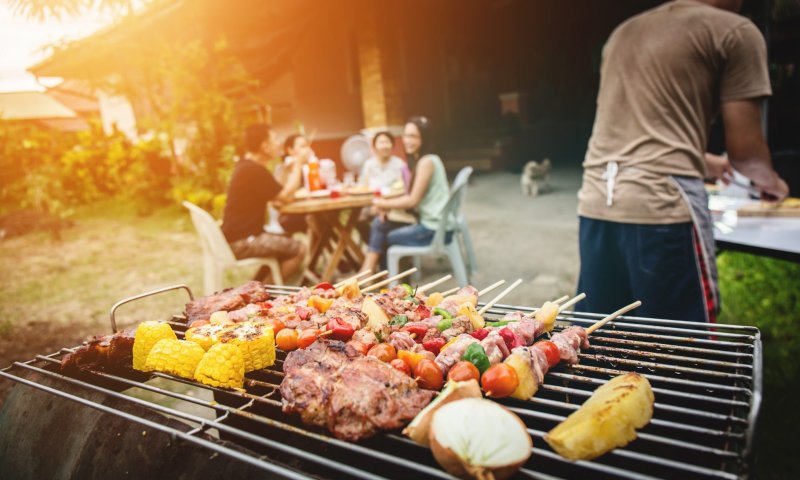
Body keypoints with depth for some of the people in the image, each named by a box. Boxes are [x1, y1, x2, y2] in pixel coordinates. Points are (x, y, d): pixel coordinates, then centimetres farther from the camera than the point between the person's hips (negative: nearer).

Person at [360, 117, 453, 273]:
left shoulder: (426, 162, -16)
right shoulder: (419, 160, 13)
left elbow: (413, 200, -17)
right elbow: (412, 196, 11)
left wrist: (383, 203, -6)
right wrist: (386, 206, -3)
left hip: (435, 229, -8)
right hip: (429, 222, 8)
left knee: (383, 238, 1)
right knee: (379, 224, 4)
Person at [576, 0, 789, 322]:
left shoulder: (625, 31, 23)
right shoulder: (735, 32, 4)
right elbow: (744, 148, 1)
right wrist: (770, 182, 24)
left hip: (595, 203, 7)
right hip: (663, 205, -6)